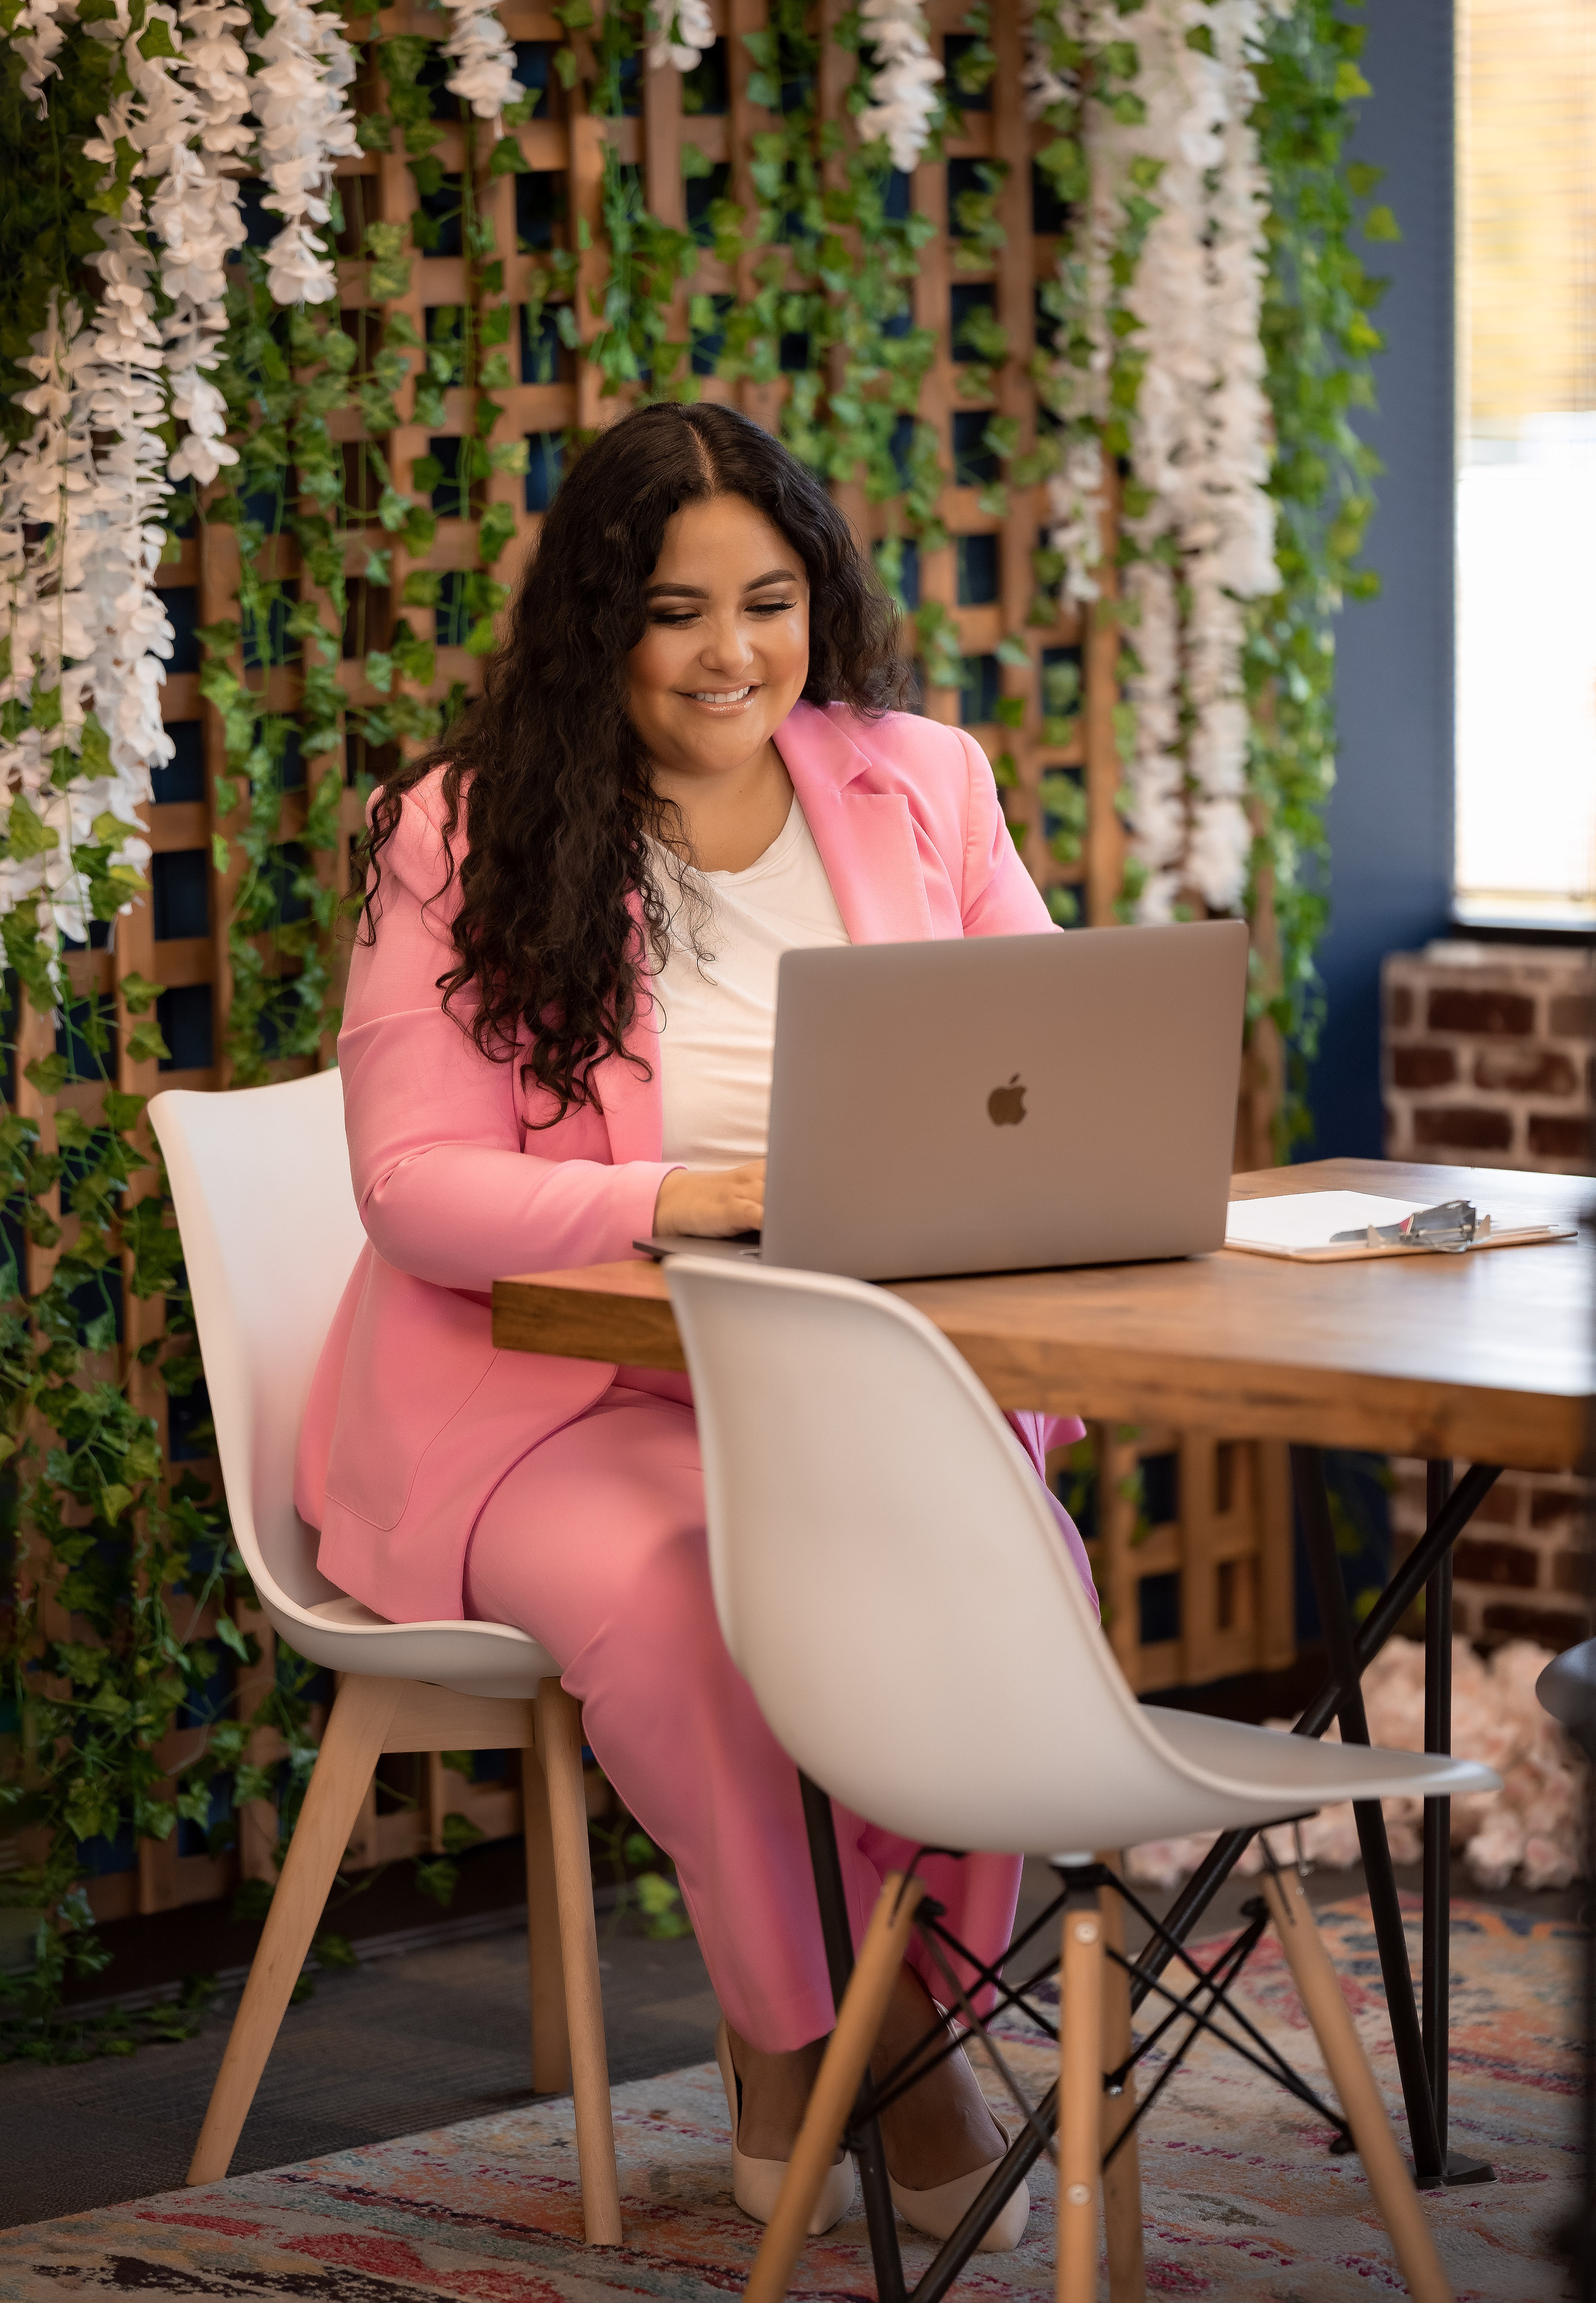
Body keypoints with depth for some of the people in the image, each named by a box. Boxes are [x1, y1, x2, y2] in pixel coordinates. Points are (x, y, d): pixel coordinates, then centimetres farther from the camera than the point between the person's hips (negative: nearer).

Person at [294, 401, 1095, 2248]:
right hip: (553, 1398, -2)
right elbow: (415, 1185, -10)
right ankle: (782, 2029, -8)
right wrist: (687, 1201, -26)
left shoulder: (922, 788, 8)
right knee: (665, 1588, -35)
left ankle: (924, 2014, -7)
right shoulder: (465, 834, -3)